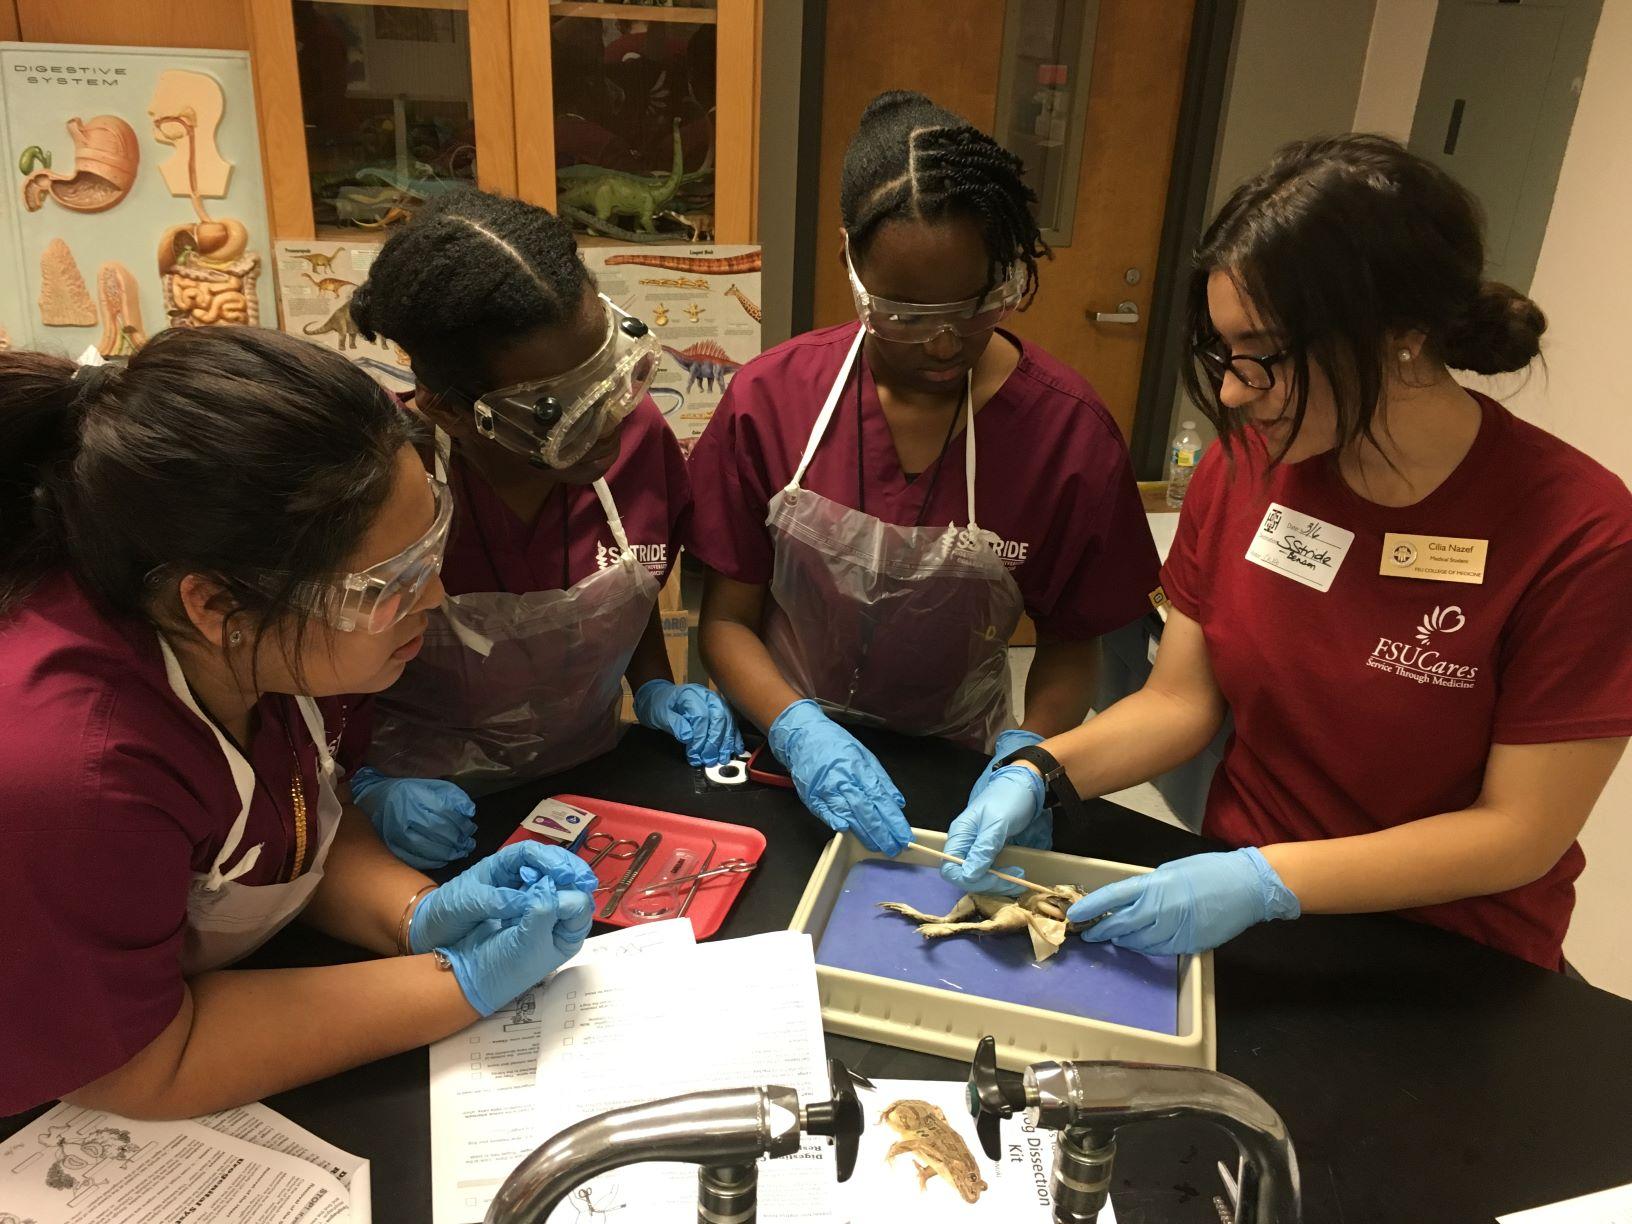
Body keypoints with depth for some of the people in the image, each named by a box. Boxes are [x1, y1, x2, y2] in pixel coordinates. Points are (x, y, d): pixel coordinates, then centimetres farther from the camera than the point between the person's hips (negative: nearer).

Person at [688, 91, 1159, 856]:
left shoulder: (1067, 429, -10)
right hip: (786, 764, 0)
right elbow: (726, 619, -4)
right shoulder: (770, 397, -8)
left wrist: (1025, 754, -17)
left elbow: (1071, 643, 1)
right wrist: (800, 731, -21)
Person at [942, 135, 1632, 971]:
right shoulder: (1241, 467, -6)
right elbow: (1177, 703, -2)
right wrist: (1039, 774, -18)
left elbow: (1520, 832, -15)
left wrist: (1266, 882, -23)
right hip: (1232, 899, 4)